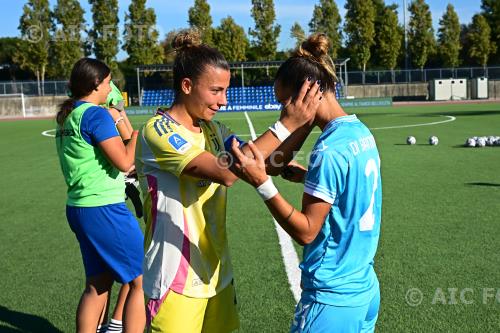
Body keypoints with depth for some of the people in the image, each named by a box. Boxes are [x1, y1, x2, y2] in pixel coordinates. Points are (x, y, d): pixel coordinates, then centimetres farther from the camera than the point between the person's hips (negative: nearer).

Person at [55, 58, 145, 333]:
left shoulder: (66, 116, 13)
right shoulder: (96, 114, -14)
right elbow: (124, 162, -19)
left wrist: (113, 123, 15)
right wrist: (134, 134, -3)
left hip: (79, 207, 9)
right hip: (103, 209, -9)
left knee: (97, 285, 16)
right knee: (141, 280, 1)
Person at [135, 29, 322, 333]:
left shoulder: (213, 130, 5)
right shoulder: (158, 131, -17)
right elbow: (225, 172, -28)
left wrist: (302, 124, -12)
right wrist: (287, 124, -25)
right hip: (178, 282, -6)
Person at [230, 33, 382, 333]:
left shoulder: (329, 149, -23)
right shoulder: (361, 132, 2)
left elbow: (306, 231, -20)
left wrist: (262, 183, -25)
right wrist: (297, 173, 4)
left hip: (332, 298, -8)